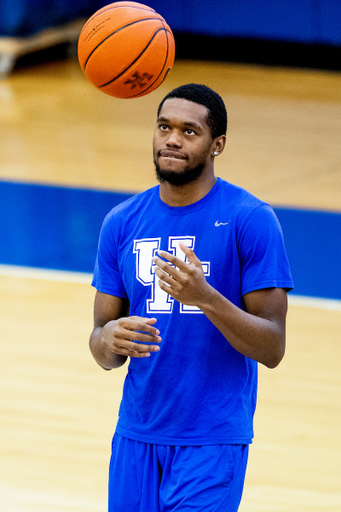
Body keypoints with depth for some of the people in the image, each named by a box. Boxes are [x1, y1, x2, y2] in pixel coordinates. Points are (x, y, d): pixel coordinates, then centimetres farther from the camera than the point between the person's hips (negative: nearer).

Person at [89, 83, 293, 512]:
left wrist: (206, 298, -26)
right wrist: (109, 339, -16)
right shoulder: (121, 223, 6)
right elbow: (104, 355, 8)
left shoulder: (250, 220, -8)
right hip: (136, 435, 5)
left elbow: (273, 349, -10)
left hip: (213, 440, -4)